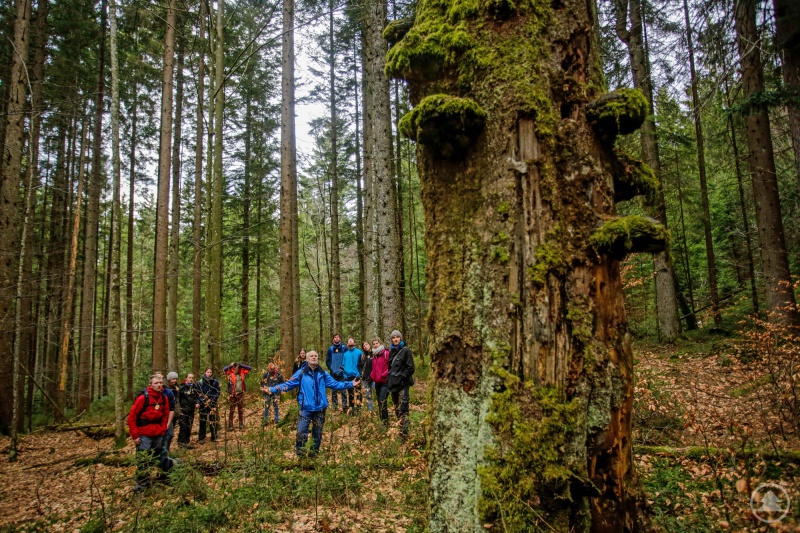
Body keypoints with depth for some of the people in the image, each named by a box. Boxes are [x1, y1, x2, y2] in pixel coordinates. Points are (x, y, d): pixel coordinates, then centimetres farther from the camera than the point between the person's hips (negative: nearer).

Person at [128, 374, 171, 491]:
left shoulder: (164, 398, 0)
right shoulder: (143, 398, -16)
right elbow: (131, 417, -11)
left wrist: (162, 431, 6)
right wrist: (135, 435, -11)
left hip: (158, 435, 5)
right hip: (144, 435, -5)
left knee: (157, 459, 15)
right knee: (142, 461, -3)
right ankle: (142, 484, 10)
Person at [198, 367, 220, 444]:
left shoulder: (216, 382, 1)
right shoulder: (201, 382, 2)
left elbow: (217, 393, 0)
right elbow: (198, 393, 3)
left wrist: (212, 402, -9)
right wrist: (202, 401, -10)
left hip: (212, 404, 0)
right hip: (203, 404, 1)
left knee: (212, 420, -1)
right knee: (202, 420, 3)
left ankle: (214, 437, 10)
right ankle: (201, 438, 10)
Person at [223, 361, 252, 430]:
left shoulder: (242, 373, 3)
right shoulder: (231, 374, -4)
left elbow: (250, 368, 4)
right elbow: (224, 369, -17)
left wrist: (241, 365, 0)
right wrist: (231, 365, -8)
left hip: (240, 394, 3)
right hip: (233, 394, -3)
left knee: (241, 410, 9)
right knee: (232, 410, -1)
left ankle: (241, 424, 18)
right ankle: (230, 425, 3)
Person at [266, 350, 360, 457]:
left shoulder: (323, 374, 8)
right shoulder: (301, 373, -2)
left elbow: (335, 384, 12)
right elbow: (288, 384, -5)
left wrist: (351, 384, 7)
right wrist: (273, 389, -16)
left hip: (320, 408, 3)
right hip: (306, 408, -3)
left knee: (317, 433, 12)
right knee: (302, 432, -8)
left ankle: (314, 454, 26)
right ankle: (300, 455, 4)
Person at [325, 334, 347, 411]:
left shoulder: (344, 348, 1)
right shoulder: (330, 349, 7)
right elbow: (327, 360, 10)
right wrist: (331, 368, -1)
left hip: (342, 373, -2)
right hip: (333, 373, 2)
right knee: (334, 390, 7)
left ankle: (344, 406, -3)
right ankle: (334, 405, 14)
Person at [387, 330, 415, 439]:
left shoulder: (405, 350, -6)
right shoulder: (391, 351, 14)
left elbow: (410, 367, -9)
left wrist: (402, 377, -15)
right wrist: (389, 379, 12)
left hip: (402, 383, -7)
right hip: (393, 383, 7)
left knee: (402, 409, -13)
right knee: (396, 408, 13)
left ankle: (404, 433, -11)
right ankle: (401, 429, 23)